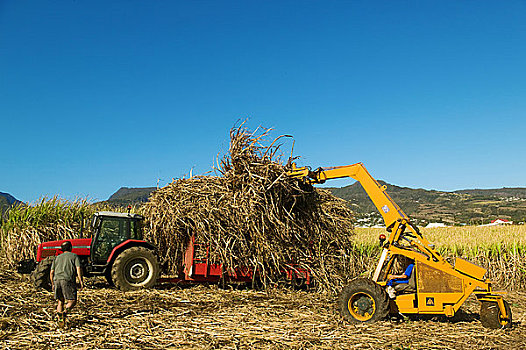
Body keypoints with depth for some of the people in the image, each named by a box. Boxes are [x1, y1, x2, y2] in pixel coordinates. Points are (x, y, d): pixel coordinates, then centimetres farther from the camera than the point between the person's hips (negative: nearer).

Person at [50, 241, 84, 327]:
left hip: (57, 280, 4)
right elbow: (78, 269, -3)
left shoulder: (57, 258, 23)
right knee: (72, 301, -1)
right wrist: (81, 281, -5)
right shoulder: (74, 256, 12)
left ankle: (59, 319, 2)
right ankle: (65, 312, -26)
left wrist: (52, 284, 25)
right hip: (68, 281, -4)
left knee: (60, 301, 14)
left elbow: (51, 272, 17)